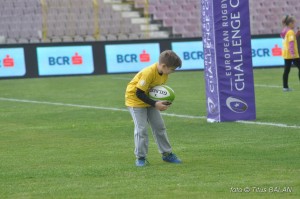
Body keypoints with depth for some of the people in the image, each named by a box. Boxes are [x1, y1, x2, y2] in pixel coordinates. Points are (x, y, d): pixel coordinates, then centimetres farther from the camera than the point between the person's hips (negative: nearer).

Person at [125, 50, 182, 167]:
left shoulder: (164, 73, -10)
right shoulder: (149, 73, -34)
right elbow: (139, 93, -29)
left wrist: (162, 102, -12)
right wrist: (155, 104, -30)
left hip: (150, 100, 8)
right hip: (135, 99, -8)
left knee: (159, 126, 8)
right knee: (141, 129, -12)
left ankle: (166, 154, 18)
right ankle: (140, 157, -2)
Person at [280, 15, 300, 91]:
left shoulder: (284, 31, 14)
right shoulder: (291, 32, -13)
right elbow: (291, 42, -20)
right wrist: (293, 53, -25)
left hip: (286, 54, 9)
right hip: (291, 54, -9)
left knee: (286, 70, 7)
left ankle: (285, 87, 6)